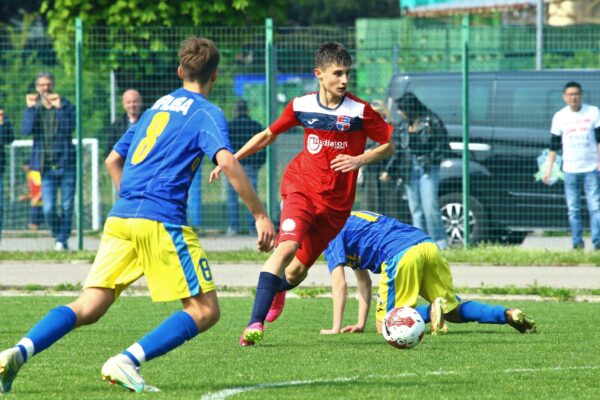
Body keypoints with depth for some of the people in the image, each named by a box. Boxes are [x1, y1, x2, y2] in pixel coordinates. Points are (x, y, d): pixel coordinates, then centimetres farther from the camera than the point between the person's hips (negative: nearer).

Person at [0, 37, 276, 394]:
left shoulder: (157, 107, 24)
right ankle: (128, 362, -17)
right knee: (205, 311, 0)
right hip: (162, 223, -7)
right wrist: (261, 214, -13)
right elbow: (226, 161, -15)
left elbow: (113, 161, 30)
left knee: (89, 307, 3)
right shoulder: (207, 113, 2)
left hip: (120, 219, 7)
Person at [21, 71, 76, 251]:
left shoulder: (66, 106, 2)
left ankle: (62, 239, 13)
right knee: (48, 209, -4)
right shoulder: (33, 108, 8)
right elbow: (26, 130, -9)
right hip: (47, 167, 1)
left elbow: (69, 127, -15)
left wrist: (59, 108, -22)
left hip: (66, 164, -1)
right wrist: (30, 108, -15)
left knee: (67, 206, 1)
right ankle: (58, 234, 19)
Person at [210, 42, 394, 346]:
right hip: (301, 187, -1)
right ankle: (256, 322, -29)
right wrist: (231, 160, 9)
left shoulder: (360, 111, -8)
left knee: (301, 265, 8)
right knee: (288, 245, -26)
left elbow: (388, 146, 1)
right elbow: (268, 135, 13)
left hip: (336, 202, 1)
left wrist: (360, 160, -17)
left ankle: (278, 290, 47)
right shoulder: (301, 106, -2)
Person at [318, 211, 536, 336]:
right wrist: (361, 323, 36)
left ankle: (431, 312, -23)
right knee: (454, 311, 16)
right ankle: (508, 314, -7)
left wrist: (336, 328, 8)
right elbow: (364, 281, 40)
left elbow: (339, 284, 5)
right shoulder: (353, 223, 39)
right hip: (428, 245, 8)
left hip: (401, 256, -8)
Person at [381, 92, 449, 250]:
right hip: (410, 170, 6)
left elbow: (444, 146, -4)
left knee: (429, 206, -12)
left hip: (428, 169, -6)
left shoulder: (432, 122, -5)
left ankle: (440, 242, -6)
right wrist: (389, 170, 17)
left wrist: (431, 157, -18)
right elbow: (398, 151, 20)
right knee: (415, 209, 3)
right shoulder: (404, 125, 13)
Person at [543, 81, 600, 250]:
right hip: (570, 169, 2)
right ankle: (577, 242, 5)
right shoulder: (560, 116, 6)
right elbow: (554, 144, 9)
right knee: (573, 209, 1)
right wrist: (549, 169, 6)